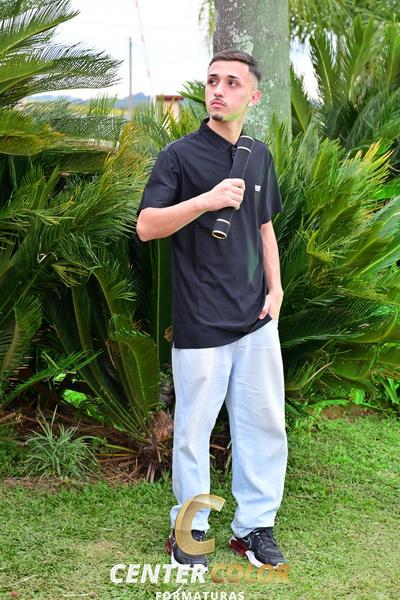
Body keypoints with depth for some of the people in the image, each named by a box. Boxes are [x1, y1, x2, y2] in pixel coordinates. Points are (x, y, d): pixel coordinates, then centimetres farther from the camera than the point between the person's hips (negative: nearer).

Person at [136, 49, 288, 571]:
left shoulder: (260, 156, 11)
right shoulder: (181, 155, -6)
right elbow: (146, 226, -13)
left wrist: (275, 288, 7)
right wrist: (206, 200, -24)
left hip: (256, 320, 5)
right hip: (200, 325, -5)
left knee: (265, 425, 9)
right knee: (194, 428, 5)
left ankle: (255, 525, 23)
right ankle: (189, 528, 21)